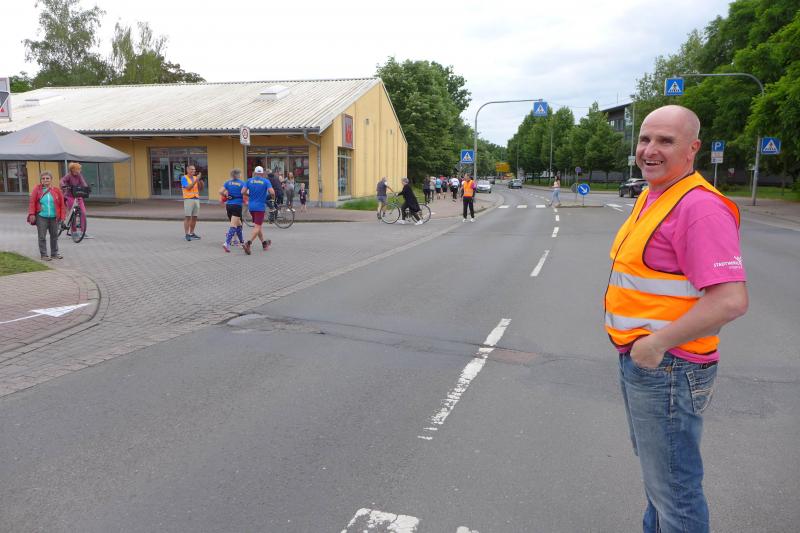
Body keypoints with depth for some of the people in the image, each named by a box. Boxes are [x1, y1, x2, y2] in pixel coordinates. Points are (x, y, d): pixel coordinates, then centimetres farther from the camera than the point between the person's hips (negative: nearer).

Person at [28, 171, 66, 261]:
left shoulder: (56, 190, 2)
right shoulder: (37, 189, -1)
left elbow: (61, 204, 5)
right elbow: (32, 202, -2)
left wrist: (62, 216, 1)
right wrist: (32, 214, -10)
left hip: (54, 217, 2)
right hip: (41, 217, -2)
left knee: (54, 236, 11)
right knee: (42, 237, 1)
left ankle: (54, 253, 23)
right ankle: (44, 255, 8)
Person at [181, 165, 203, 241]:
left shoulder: (196, 178, 13)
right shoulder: (184, 178, -2)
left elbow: (200, 189, 12)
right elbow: (188, 187, -15)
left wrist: (200, 181, -5)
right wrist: (195, 180, -19)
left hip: (196, 199, 5)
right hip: (188, 199, -5)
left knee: (194, 217, 7)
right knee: (187, 217, -5)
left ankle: (192, 233, 15)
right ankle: (187, 234, -4)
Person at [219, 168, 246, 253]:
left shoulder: (228, 182, 7)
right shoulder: (242, 183, -3)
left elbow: (220, 191, -3)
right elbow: (243, 192, -18)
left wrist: (226, 195, 13)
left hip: (228, 205, 5)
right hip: (237, 205, -5)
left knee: (238, 224, 20)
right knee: (233, 226, -8)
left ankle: (242, 241, 31)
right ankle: (227, 243, -21)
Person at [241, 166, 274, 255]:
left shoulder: (249, 181, 3)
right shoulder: (266, 181, -5)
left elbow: (243, 192, -3)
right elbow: (272, 192, -17)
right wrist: (273, 198, 4)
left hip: (251, 206, 5)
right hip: (260, 207, -4)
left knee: (257, 225, 18)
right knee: (257, 227, -4)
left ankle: (264, 243, 31)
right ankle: (248, 243, -23)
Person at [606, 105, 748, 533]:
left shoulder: (699, 206, -21)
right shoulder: (652, 197, 10)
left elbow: (731, 300, -29)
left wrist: (658, 343, -23)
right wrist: (639, 342, 14)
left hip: (667, 367, -10)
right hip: (640, 358, 10)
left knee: (673, 485, 5)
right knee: (655, 467, 27)